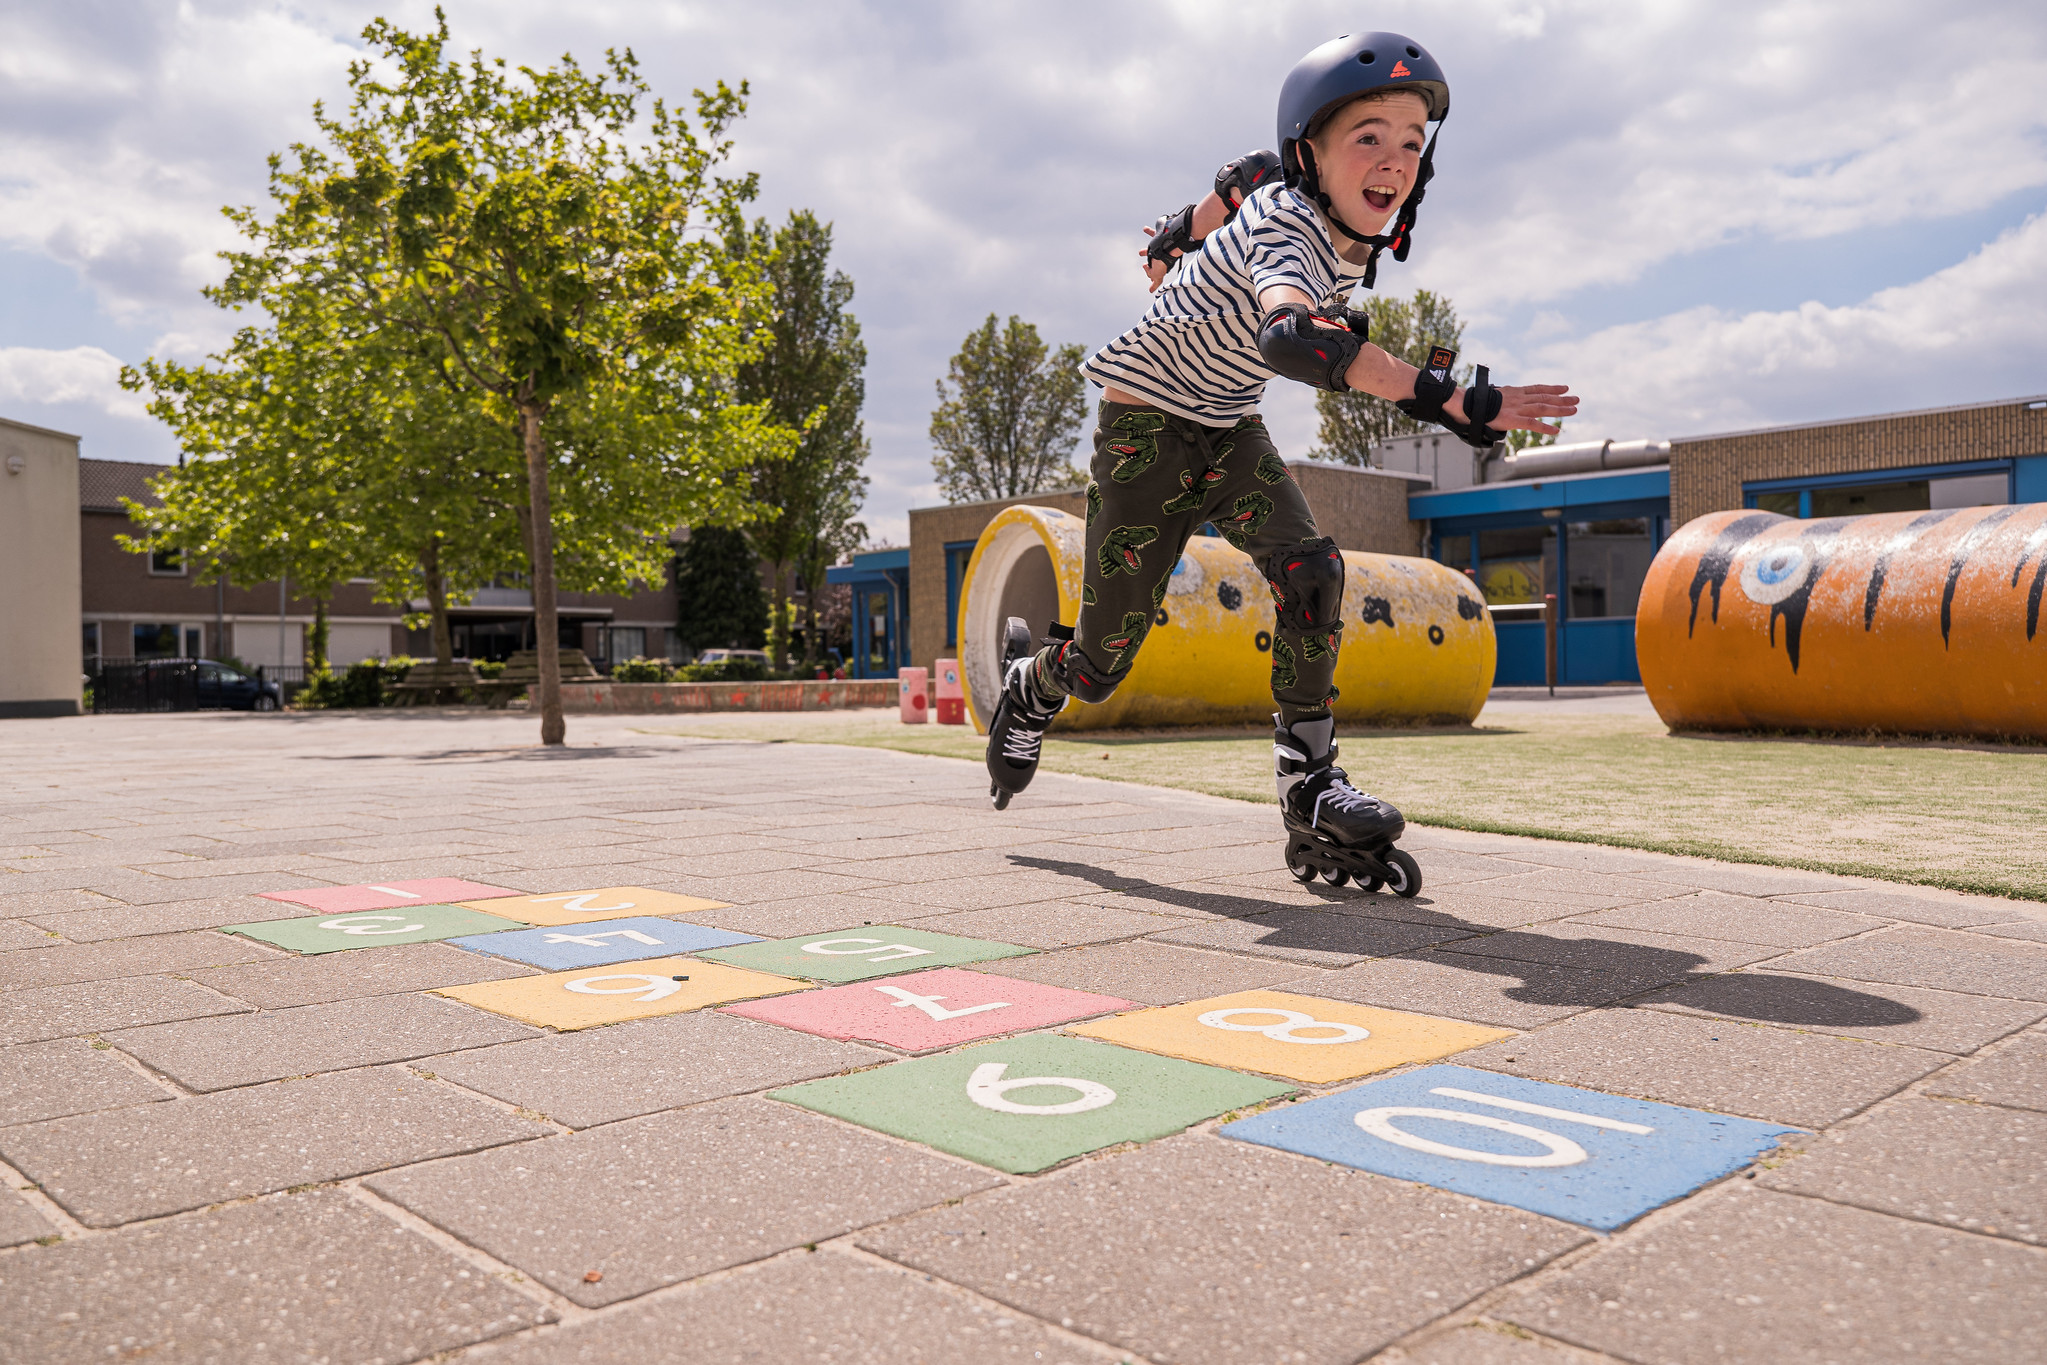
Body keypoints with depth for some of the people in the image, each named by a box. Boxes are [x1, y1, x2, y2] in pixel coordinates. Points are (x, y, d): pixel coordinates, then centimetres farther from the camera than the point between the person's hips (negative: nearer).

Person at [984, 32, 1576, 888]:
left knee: (1310, 571, -19)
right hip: (1145, 427, -6)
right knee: (1100, 666, 0)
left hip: (1228, 430, 7)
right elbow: (1287, 335, -55)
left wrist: (1173, 249, 24)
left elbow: (1239, 180, 14)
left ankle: (1307, 776, -10)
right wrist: (1442, 398, -59)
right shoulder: (1286, 224, -31)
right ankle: (1033, 689, 34)